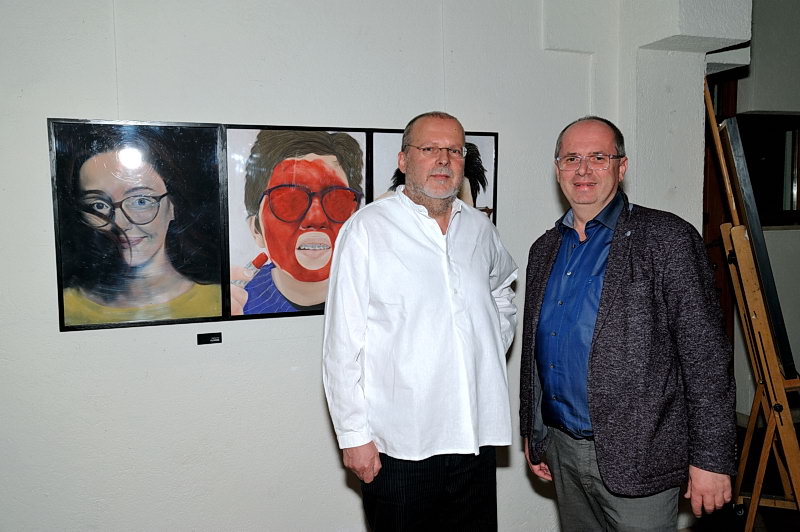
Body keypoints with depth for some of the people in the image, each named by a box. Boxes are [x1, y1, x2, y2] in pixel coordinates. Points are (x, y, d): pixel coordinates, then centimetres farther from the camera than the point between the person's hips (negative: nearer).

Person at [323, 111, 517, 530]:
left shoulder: (480, 229, 8)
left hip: (476, 440, 5)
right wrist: (354, 436, -10)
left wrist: (490, 358, 12)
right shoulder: (367, 228, -7)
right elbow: (343, 344, -9)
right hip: (400, 447, -4)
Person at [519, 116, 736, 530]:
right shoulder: (545, 249, 9)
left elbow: (706, 356, -11)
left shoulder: (667, 238, -9)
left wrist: (711, 459, -13)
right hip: (562, 450, 6)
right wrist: (533, 435, 17)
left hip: (636, 457, -5)